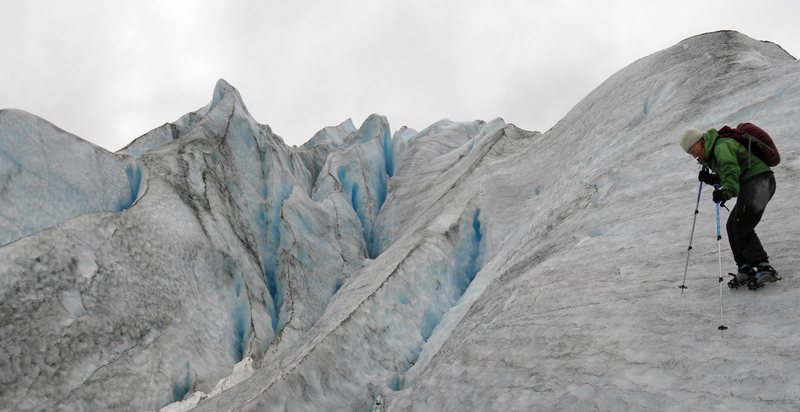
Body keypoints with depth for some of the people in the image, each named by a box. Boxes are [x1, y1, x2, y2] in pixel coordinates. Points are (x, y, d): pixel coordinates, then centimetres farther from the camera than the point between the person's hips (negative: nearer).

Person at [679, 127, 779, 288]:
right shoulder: (712, 154, 20)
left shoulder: (722, 146, -12)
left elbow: (732, 171, -29)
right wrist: (711, 179, 5)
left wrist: (727, 191, -45)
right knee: (732, 226, 9)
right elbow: (726, 177, 25)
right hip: (749, 185, 11)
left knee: (742, 225, -18)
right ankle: (745, 269, 9)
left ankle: (764, 268, -20)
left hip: (759, 179, -11)